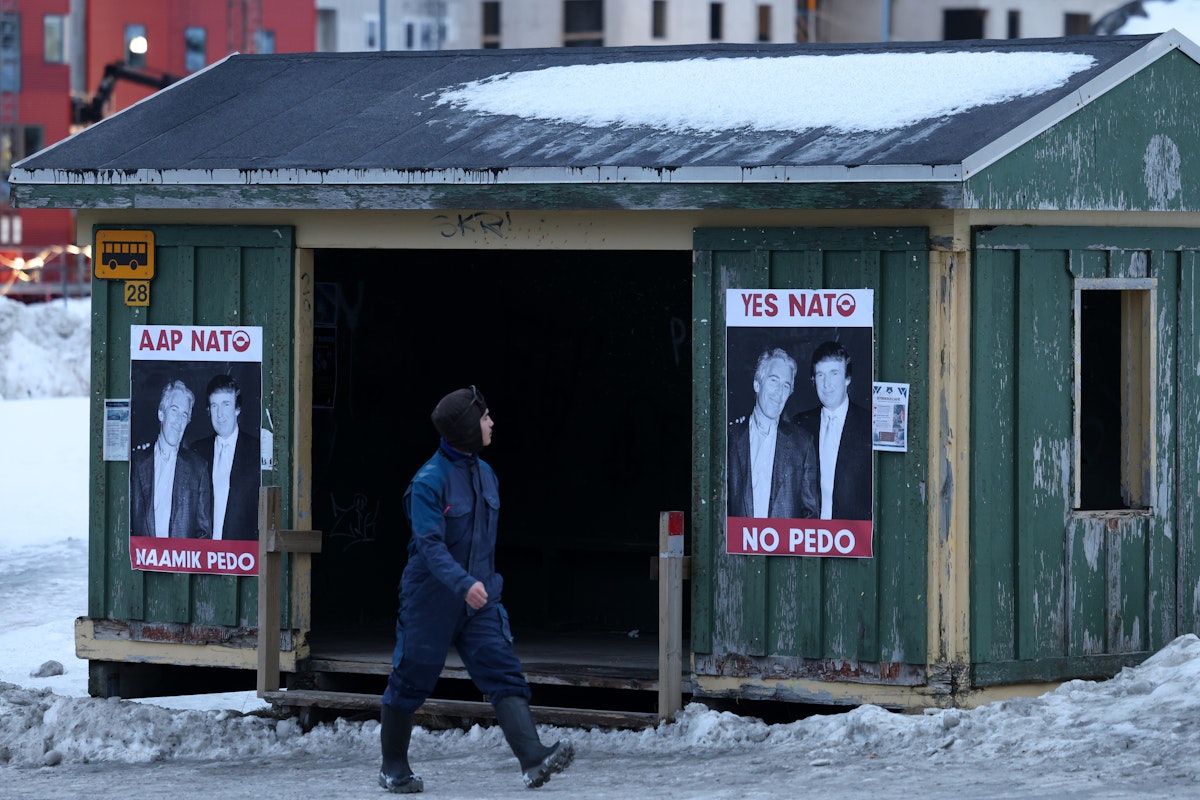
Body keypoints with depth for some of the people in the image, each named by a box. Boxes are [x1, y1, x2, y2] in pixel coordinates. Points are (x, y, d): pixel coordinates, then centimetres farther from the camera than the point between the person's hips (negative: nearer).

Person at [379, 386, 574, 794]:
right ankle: (393, 766, 24)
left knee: (504, 673, -10)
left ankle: (533, 759, -23)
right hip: (431, 599, -6)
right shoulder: (429, 481, -16)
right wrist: (463, 583, -36)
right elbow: (429, 544, -25)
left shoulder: (485, 474, 8)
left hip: (478, 600, 6)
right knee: (411, 680, 7)